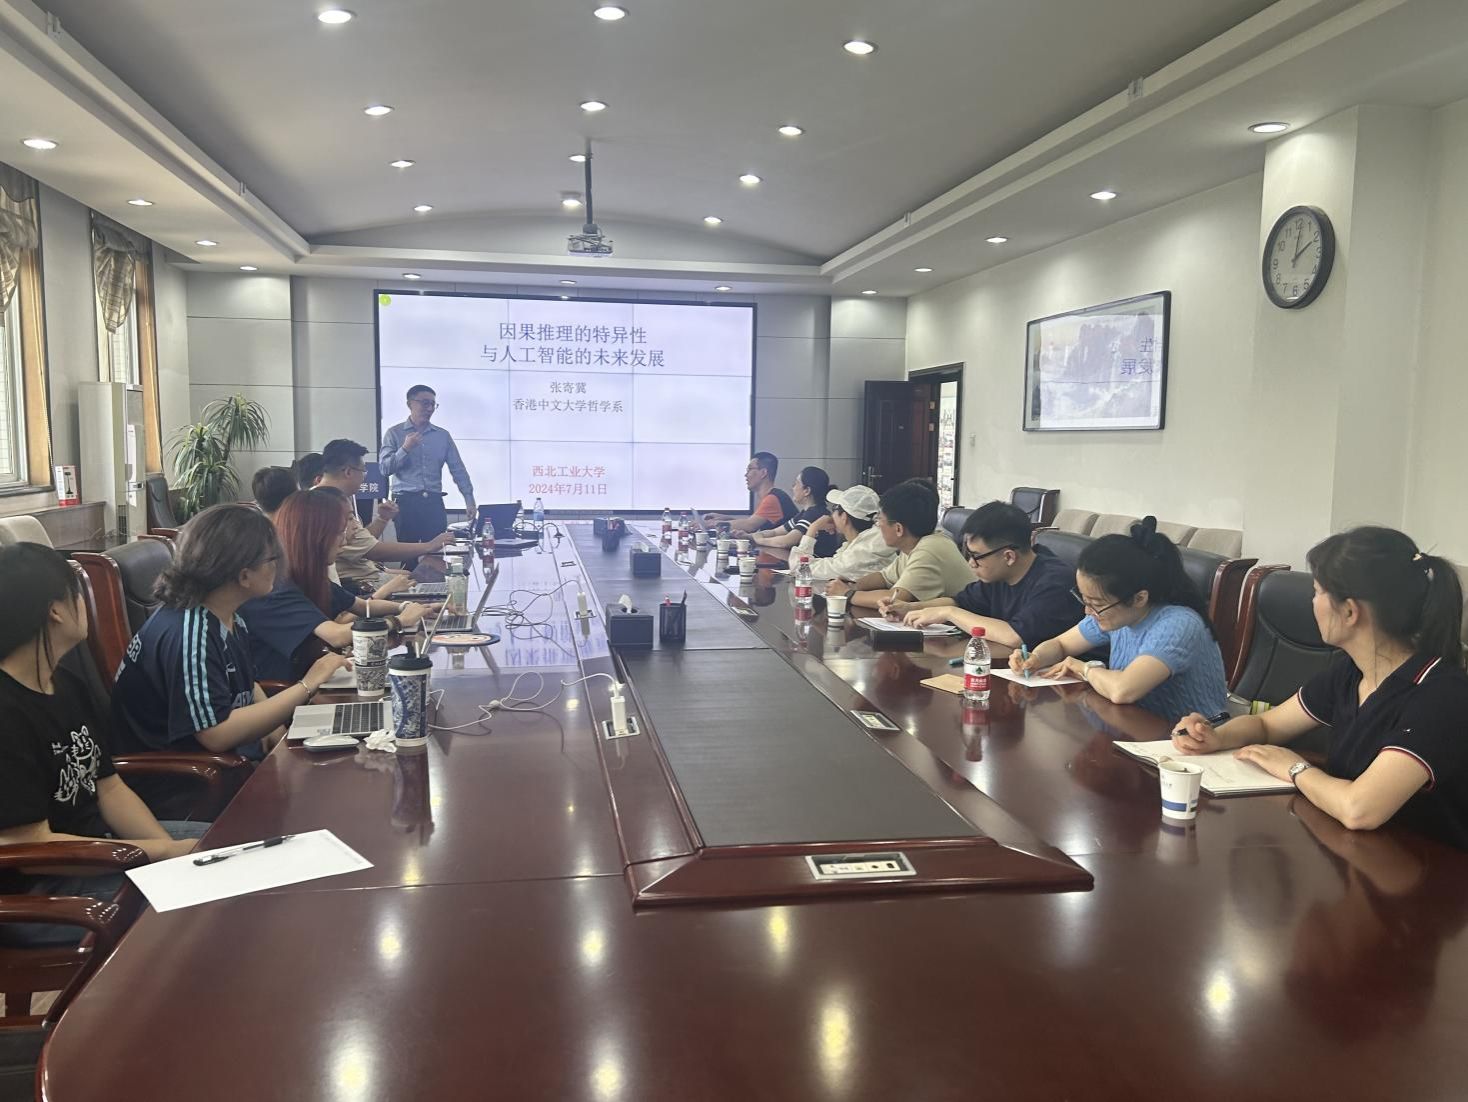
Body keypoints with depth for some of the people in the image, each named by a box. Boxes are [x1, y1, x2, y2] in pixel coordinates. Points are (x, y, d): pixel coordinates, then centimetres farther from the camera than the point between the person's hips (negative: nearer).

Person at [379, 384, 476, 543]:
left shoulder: (443, 435, 11)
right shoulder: (394, 433, 4)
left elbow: (458, 469, 9)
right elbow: (385, 469, -4)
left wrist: (469, 499, 1)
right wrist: (405, 449, -16)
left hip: (434, 503, 2)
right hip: (406, 503, -2)